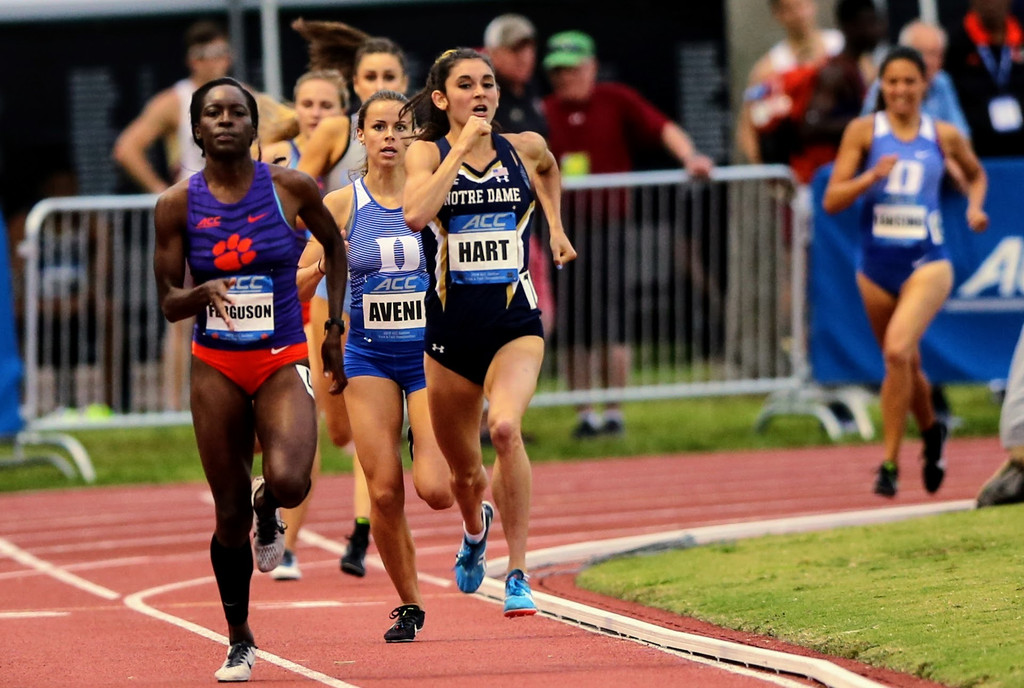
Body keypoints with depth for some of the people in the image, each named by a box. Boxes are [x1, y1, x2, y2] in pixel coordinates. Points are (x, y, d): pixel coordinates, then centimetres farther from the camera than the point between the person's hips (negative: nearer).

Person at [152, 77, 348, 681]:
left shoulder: (292, 188, -5)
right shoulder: (179, 205, -3)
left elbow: (334, 246, 15)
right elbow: (169, 303, 0)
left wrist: (335, 327, 13)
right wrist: (203, 292, -23)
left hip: (283, 360, -1)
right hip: (216, 365, 1)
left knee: (289, 482, -27)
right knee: (229, 514, 3)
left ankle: (268, 511, 12)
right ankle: (240, 641, 21)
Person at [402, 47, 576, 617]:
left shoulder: (524, 148, 5)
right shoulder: (427, 153, -3)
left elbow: (549, 169, 31)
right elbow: (415, 213, -24)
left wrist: (556, 227, 24)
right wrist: (463, 147, -20)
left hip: (516, 323, 0)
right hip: (452, 329, 0)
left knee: (506, 426, -30)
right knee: (464, 474, 14)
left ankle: (518, 573, -22)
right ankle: (477, 527, 53)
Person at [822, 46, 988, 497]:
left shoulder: (944, 136, 3)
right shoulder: (864, 131, 0)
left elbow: (975, 174, 25)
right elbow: (832, 200, -3)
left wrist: (975, 206, 5)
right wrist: (871, 177, -18)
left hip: (926, 262, -2)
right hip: (876, 265, 2)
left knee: (898, 350, -24)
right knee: (905, 365, 14)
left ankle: (890, 462, -17)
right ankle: (932, 433, 45)